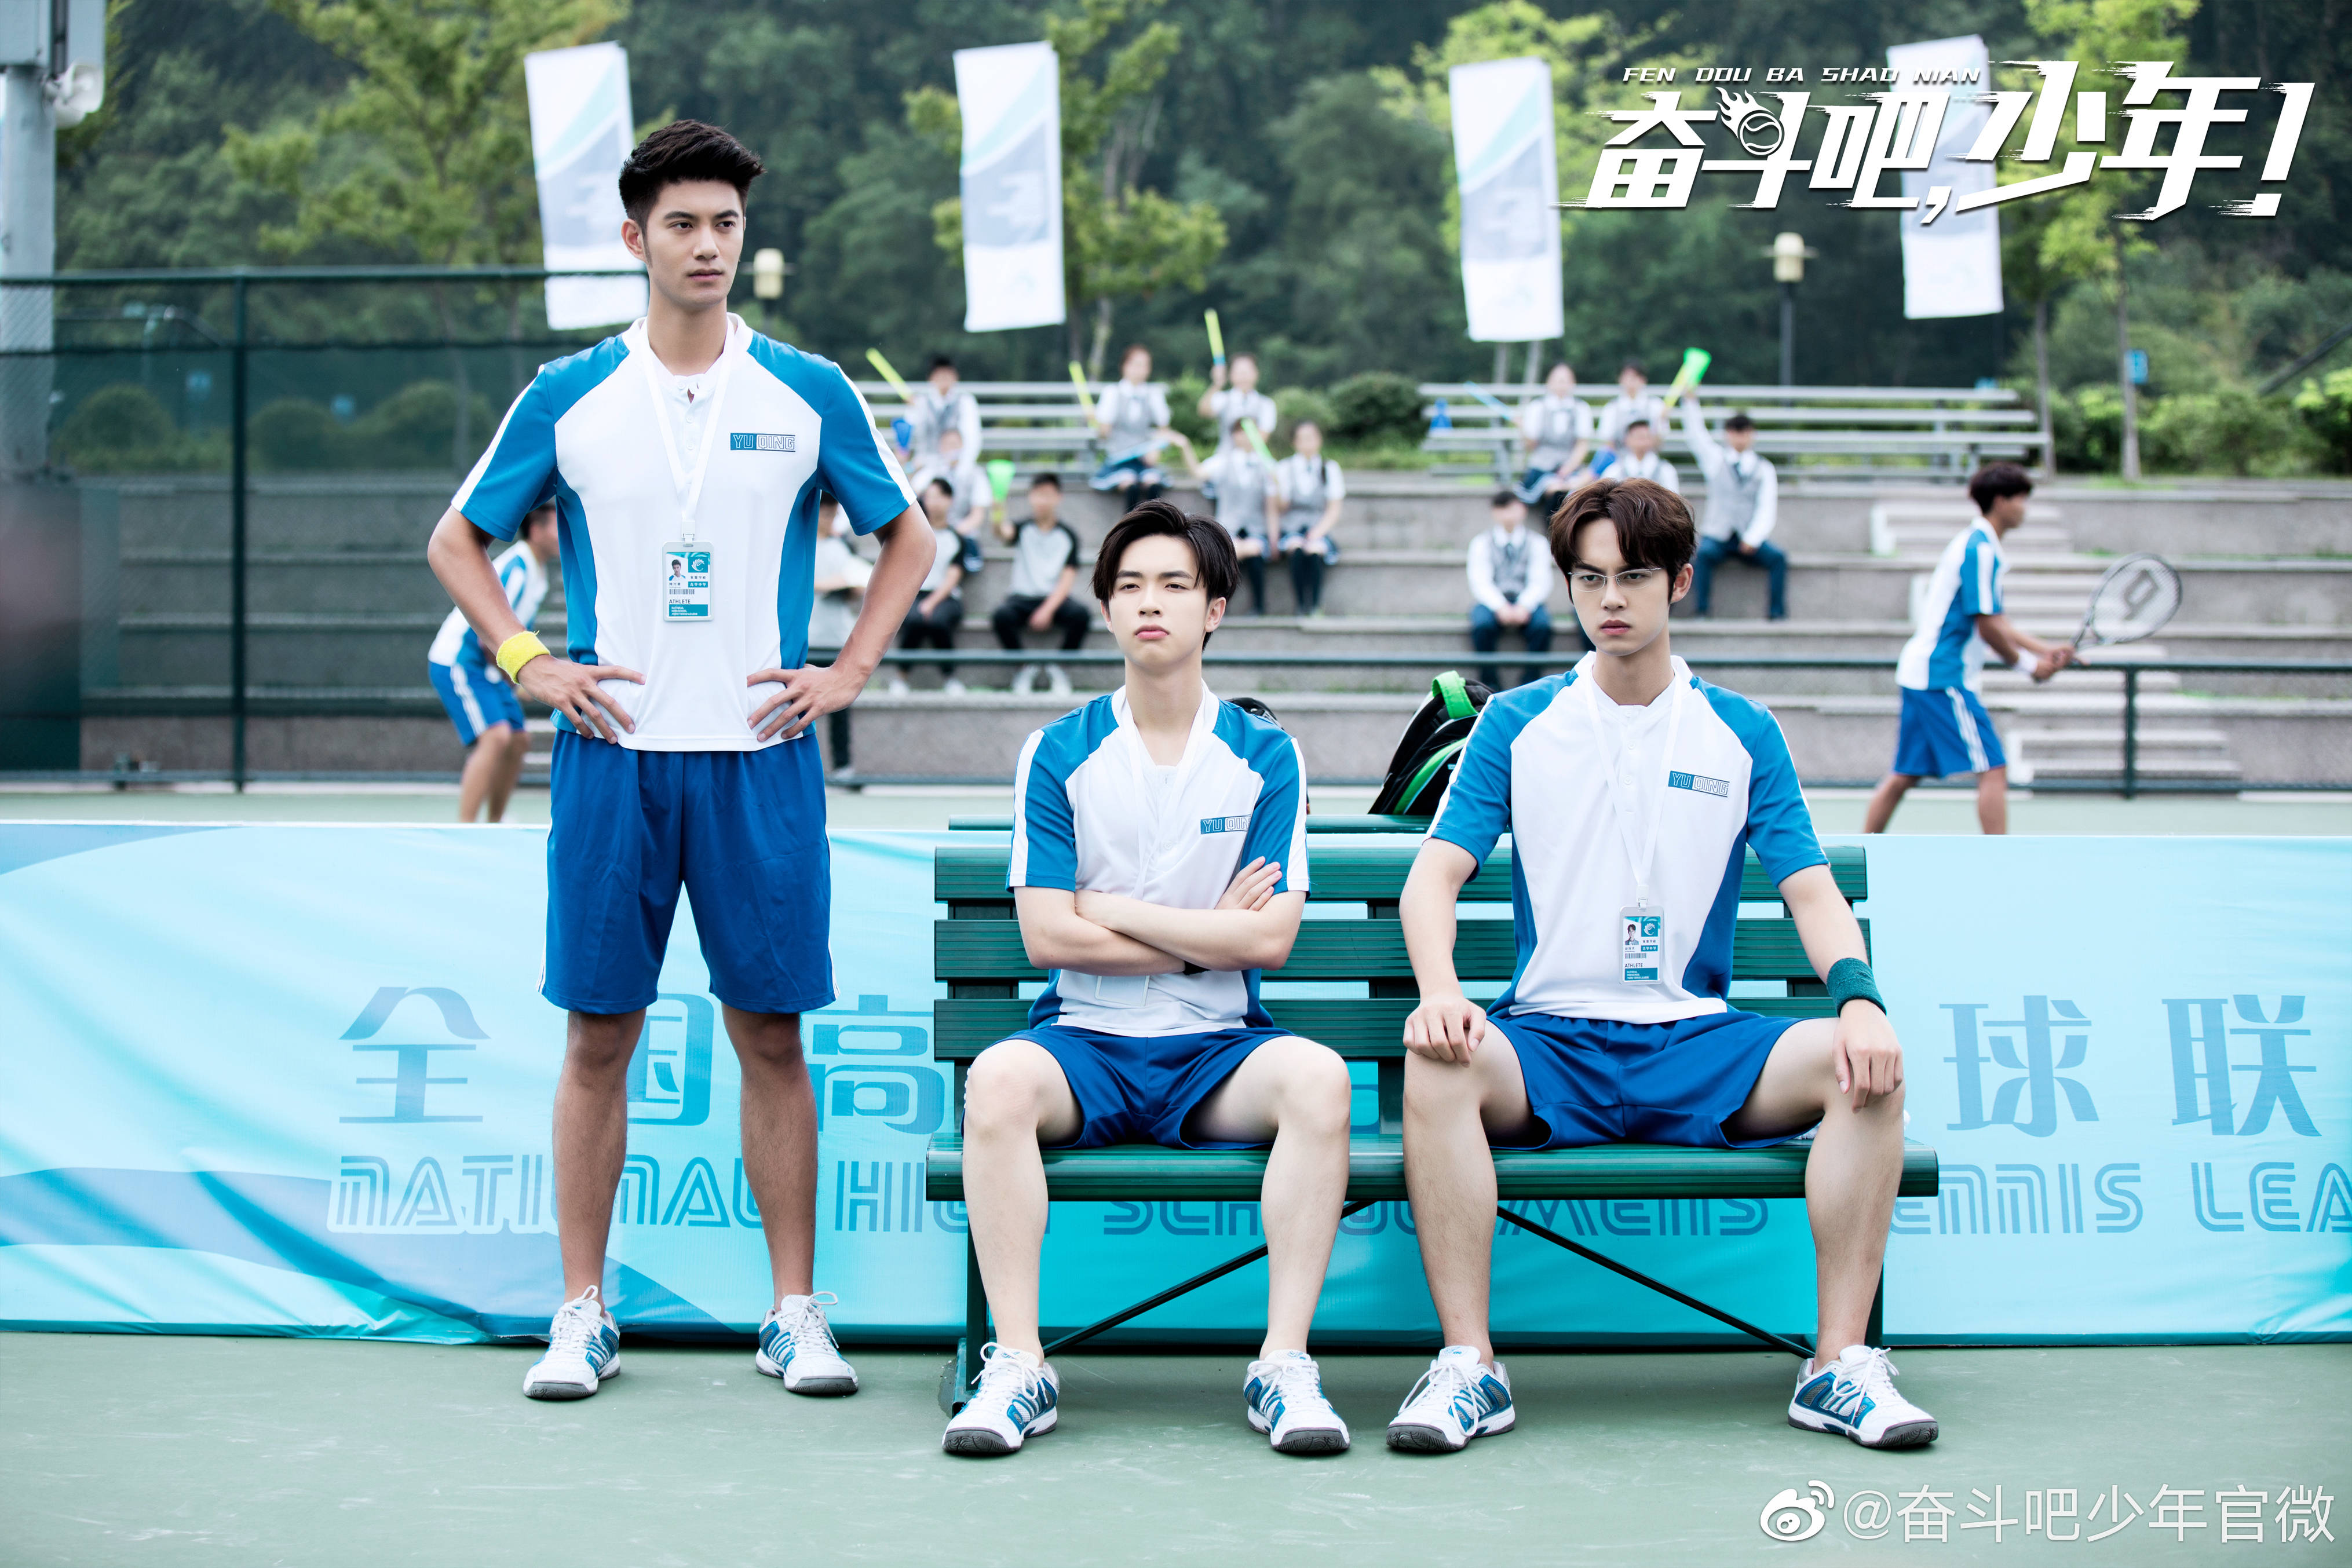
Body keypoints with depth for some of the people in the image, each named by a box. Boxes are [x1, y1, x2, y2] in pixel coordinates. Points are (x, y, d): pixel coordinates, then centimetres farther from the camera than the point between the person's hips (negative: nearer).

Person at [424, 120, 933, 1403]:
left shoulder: (808, 393, 4)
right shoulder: (568, 397, 4)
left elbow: (905, 537, 15)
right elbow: (457, 540, 14)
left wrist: (848, 672, 4)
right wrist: (526, 663, 1)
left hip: (758, 755, 0)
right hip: (613, 754, 0)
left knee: (771, 1034, 2)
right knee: (598, 1036, 3)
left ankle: (794, 1312, 10)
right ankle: (583, 1313, 11)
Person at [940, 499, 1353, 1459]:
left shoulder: (1264, 756, 5)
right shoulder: (1058, 755, 4)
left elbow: (1271, 939, -5)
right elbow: (1046, 936, -5)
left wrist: (1111, 909, -5)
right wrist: (1210, 933, -4)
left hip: (1218, 1054, 0)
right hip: (1084, 1044, 0)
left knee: (1317, 1080, -32)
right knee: (998, 1081, -34)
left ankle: (1284, 1363, -26)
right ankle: (1019, 1366, -27)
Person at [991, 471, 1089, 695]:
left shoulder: (1067, 536, 5)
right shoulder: (1023, 529, 4)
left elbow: (1068, 579, -2)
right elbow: (1005, 532, -21)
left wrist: (1048, 610, -17)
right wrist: (998, 521, -47)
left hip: (1054, 600, 0)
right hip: (1022, 597, 0)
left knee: (1080, 614, -33)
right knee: (1002, 616, -34)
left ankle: (1058, 669, -8)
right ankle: (1026, 669, -9)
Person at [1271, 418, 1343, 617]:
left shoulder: (1330, 469, 12)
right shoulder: (1283, 469, 11)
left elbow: (1333, 511, 6)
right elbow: (1273, 508, 7)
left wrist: (1316, 533, -10)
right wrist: (1275, 536, -9)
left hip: (1319, 531, 0)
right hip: (1290, 529, 0)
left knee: (1314, 552, -35)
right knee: (1297, 551, -35)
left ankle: (1316, 608, -33)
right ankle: (1301, 609, -35)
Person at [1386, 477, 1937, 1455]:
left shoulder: (1742, 734, 11)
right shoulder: (1516, 724, 8)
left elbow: (1812, 893, 6)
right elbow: (1435, 874, 1)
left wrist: (1858, 998, -16)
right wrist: (1439, 988, -21)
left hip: (1696, 1044, 1)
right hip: (1548, 1039, -1)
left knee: (1863, 1069, -26)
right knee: (1438, 1064, -34)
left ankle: (1841, 1365, -19)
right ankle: (1468, 1365, -30)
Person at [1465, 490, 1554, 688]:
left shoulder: (1536, 543, 7)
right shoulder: (1481, 544, 6)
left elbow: (1541, 582, -3)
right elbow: (1480, 583, -5)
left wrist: (1524, 607, -23)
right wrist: (1500, 607, -24)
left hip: (1526, 602, 0)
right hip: (1492, 601, 0)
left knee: (1542, 625, -34)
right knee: (1482, 624, -35)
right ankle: (1490, 684, -25)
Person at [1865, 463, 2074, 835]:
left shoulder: (1972, 544, 17)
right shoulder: (1981, 550, -14)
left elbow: (1996, 622, 21)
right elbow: (1987, 627, -17)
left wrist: (2045, 650, 13)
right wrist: (2028, 664, -4)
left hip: (1920, 670, 10)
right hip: (1944, 677, -10)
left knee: (1905, 774, 13)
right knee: (1993, 769, -9)